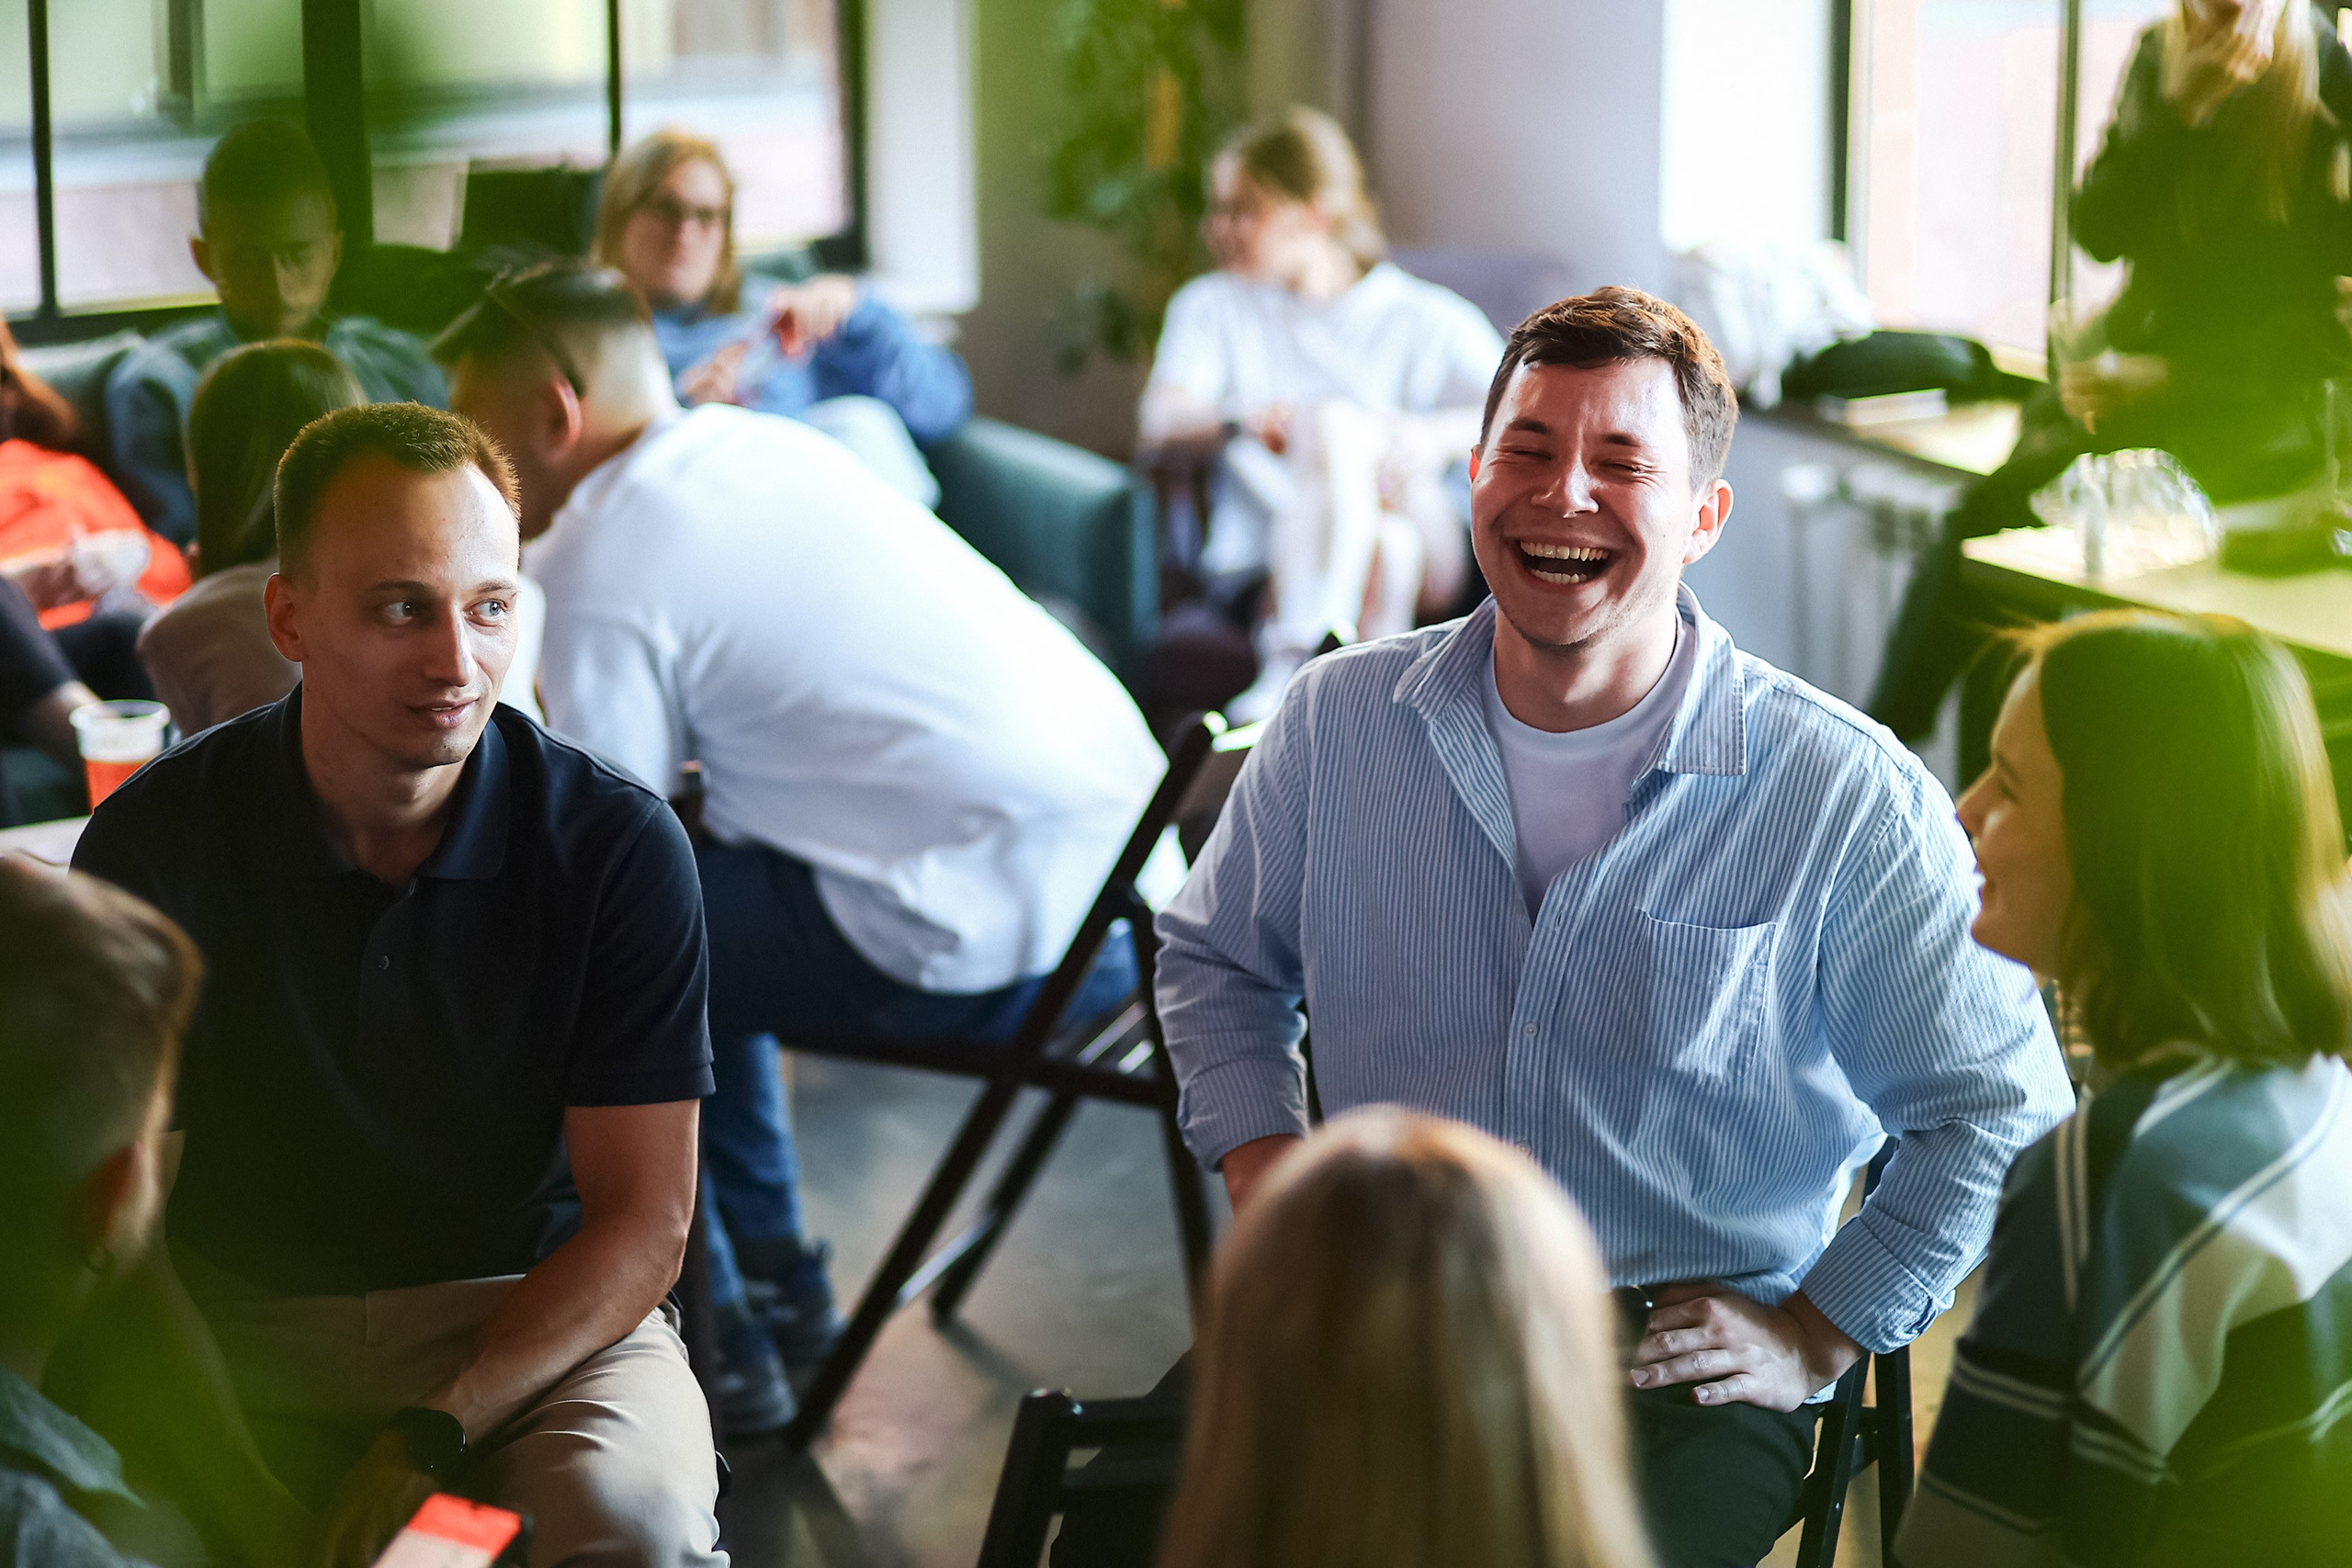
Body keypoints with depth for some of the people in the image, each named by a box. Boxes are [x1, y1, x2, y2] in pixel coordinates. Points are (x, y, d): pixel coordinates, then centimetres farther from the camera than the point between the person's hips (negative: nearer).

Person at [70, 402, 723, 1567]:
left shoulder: (619, 847, -10)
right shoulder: (153, 842, -7)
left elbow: (643, 1220, -9)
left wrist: (432, 1434, -21)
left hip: (543, 1318, -1)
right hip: (244, 1337, 1)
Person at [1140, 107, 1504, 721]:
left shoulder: (1428, 320, 13)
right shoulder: (1213, 307, 19)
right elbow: (1160, 418, 0)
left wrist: (1437, 434, -22)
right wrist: (1241, 418, -23)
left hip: (1422, 563, 0)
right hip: (1268, 563, 0)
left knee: (1337, 424, -30)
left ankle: (1291, 671, -50)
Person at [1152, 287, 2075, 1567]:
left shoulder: (1850, 799, -7)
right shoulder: (1340, 718, 4)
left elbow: (1996, 1110, 3)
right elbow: (1218, 954, 22)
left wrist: (1819, 1334, -3)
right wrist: (1257, 1152, 5)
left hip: (1684, 1355, -3)